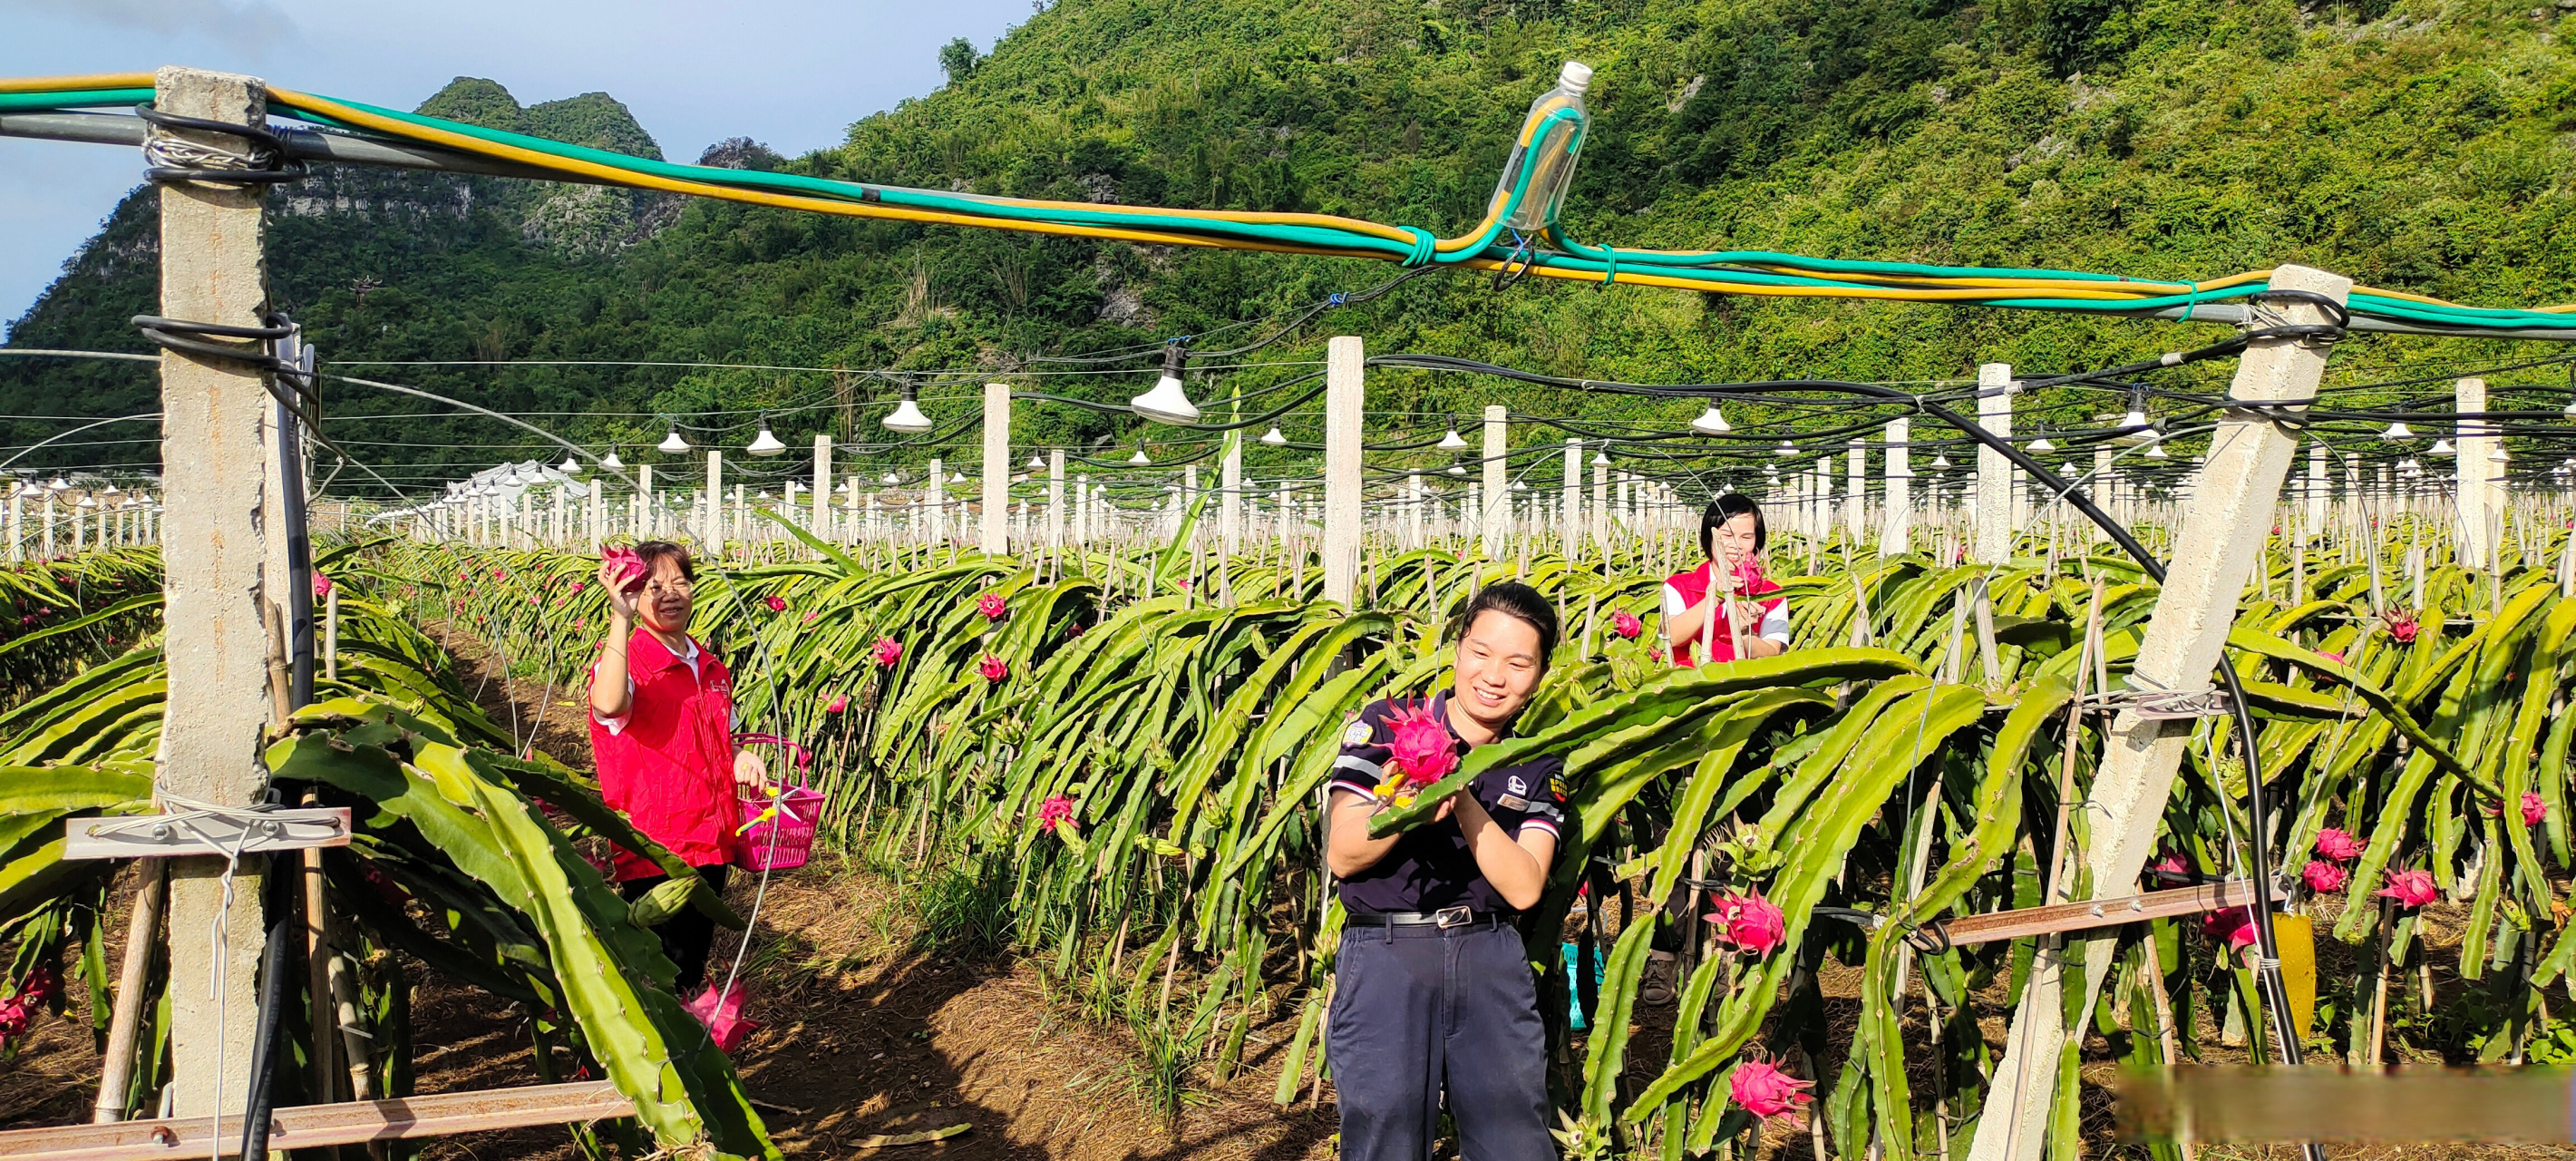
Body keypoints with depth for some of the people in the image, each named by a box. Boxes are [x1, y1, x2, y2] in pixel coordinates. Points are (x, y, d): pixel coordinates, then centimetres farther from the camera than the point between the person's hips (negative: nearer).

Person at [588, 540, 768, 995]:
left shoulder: (710, 667, 12)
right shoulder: (626, 659, -11)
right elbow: (608, 705, -36)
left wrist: (742, 757, 3)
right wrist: (621, 617, -38)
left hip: (709, 841, 7)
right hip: (655, 847, -7)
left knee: (695, 959, 17)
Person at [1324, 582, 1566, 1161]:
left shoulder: (1539, 766, 6)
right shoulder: (1386, 724, -2)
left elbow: (1523, 888, -6)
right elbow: (1341, 855, -8)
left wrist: (1464, 801, -18)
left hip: (1491, 960, 3)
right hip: (1385, 958, -2)